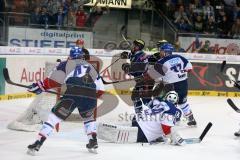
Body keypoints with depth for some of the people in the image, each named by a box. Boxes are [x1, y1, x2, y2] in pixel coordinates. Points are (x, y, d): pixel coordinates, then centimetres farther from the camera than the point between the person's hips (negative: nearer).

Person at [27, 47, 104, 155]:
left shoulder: (66, 64, 22)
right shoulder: (90, 67, 32)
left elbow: (55, 80, 6)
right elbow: (100, 89, 28)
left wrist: (41, 86, 15)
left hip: (72, 94, -3)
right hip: (90, 96, 3)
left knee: (54, 116, 2)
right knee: (88, 117, 33)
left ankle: (38, 143, -7)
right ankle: (93, 142, 22)